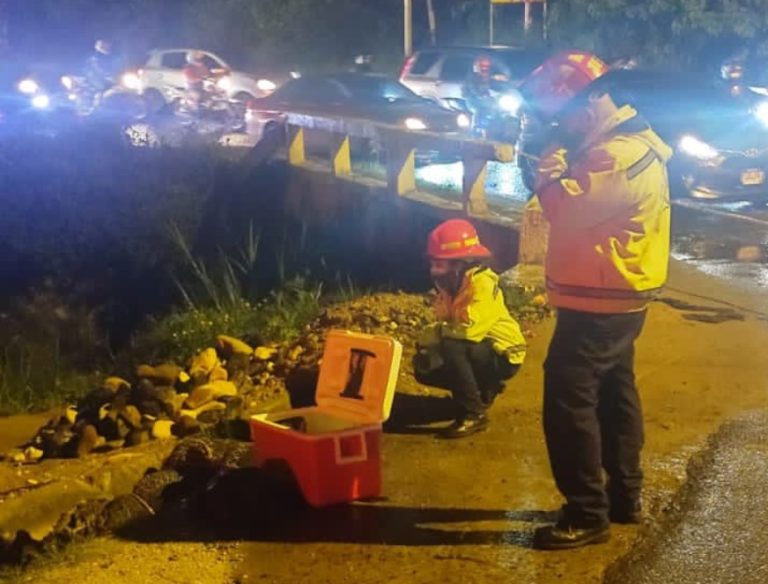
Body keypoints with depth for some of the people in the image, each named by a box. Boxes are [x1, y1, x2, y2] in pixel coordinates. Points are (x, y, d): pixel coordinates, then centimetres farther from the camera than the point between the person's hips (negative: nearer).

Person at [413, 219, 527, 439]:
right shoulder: (452, 284, 1)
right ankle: (482, 389, 17)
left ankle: (474, 414, -20)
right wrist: (426, 343, -12)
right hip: (475, 352, 9)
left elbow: (469, 330, -35)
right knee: (425, 370, 0)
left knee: (451, 347, -32)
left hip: (502, 355, -9)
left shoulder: (483, 284, -25)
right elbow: (445, 325, 6)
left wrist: (438, 332, -20)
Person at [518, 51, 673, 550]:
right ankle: (625, 497, 28)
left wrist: (550, 174, -9)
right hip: (615, 298, 11)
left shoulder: (621, 154, -22)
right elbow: (580, 206, 11)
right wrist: (558, 174, -8)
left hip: (599, 303, -11)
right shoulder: (620, 145, 13)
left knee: (568, 400, -8)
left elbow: (565, 208, -27)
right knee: (613, 394, 17)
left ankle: (588, 514, -3)